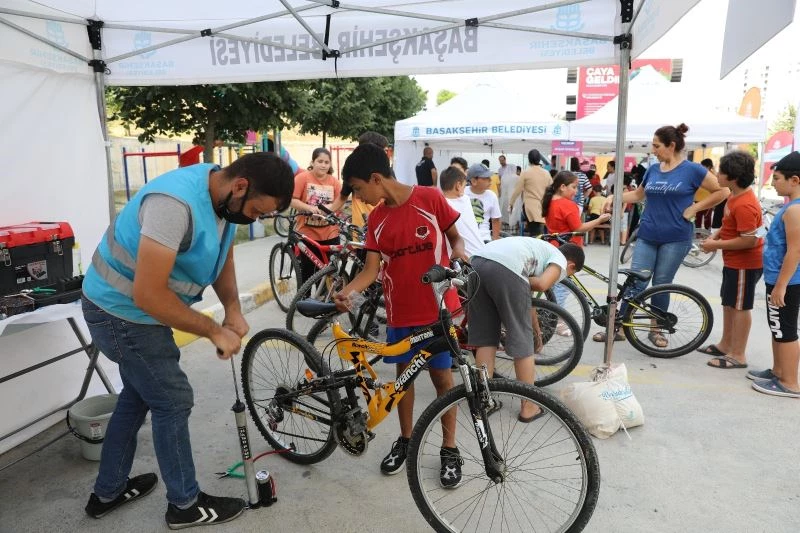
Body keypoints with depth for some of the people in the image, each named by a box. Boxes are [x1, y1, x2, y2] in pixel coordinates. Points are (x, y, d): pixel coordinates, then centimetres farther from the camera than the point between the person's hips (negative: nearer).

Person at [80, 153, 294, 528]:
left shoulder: (224, 198, -5)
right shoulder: (175, 203, -34)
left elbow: (223, 259, 8)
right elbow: (147, 295, -35)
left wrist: (233, 310, -9)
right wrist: (215, 330, -26)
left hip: (137, 311, 9)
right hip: (122, 312, -9)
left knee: (139, 395, 22)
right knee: (173, 401, 1)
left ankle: (108, 492, 42)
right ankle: (186, 504, 21)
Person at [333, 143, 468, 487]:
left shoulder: (430, 198, -10)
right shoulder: (376, 219, 2)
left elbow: (454, 236, 1)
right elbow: (371, 268, -4)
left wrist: (458, 251, -21)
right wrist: (347, 291, -21)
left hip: (437, 308, -4)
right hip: (400, 312, 4)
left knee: (442, 377, 7)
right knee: (404, 374, 15)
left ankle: (449, 449, 23)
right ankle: (405, 439, 34)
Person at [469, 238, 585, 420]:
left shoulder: (538, 248, 40)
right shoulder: (560, 261, 19)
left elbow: (524, 300, 47)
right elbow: (542, 284, -4)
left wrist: (536, 331, 57)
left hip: (477, 263, 8)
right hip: (506, 270, -7)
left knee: (484, 338, 16)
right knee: (523, 342, 8)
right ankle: (528, 407, 20)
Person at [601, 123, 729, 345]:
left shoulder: (692, 170, -6)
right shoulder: (653, 169, 8)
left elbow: (722, 191, -1)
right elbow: (638, 194, 21)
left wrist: (694, 208, -7)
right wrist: (614, 196, 7)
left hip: (675, 239, -3)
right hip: (647, 237, 4)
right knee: (635, 283, 0)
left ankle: (656, 330, 21)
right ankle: (620, 328, 8)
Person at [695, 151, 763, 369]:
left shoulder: (744, 205, -27)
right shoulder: (735, 195, 5)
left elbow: (749, 240, -28)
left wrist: (716, 245, -21)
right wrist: (715, 235, 3)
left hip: (745, 264, -10)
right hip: (734, 261, 10)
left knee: (740, 307, 0)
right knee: (728, 302, 18)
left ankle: (738, 355, 11)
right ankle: (725, 344, 32)